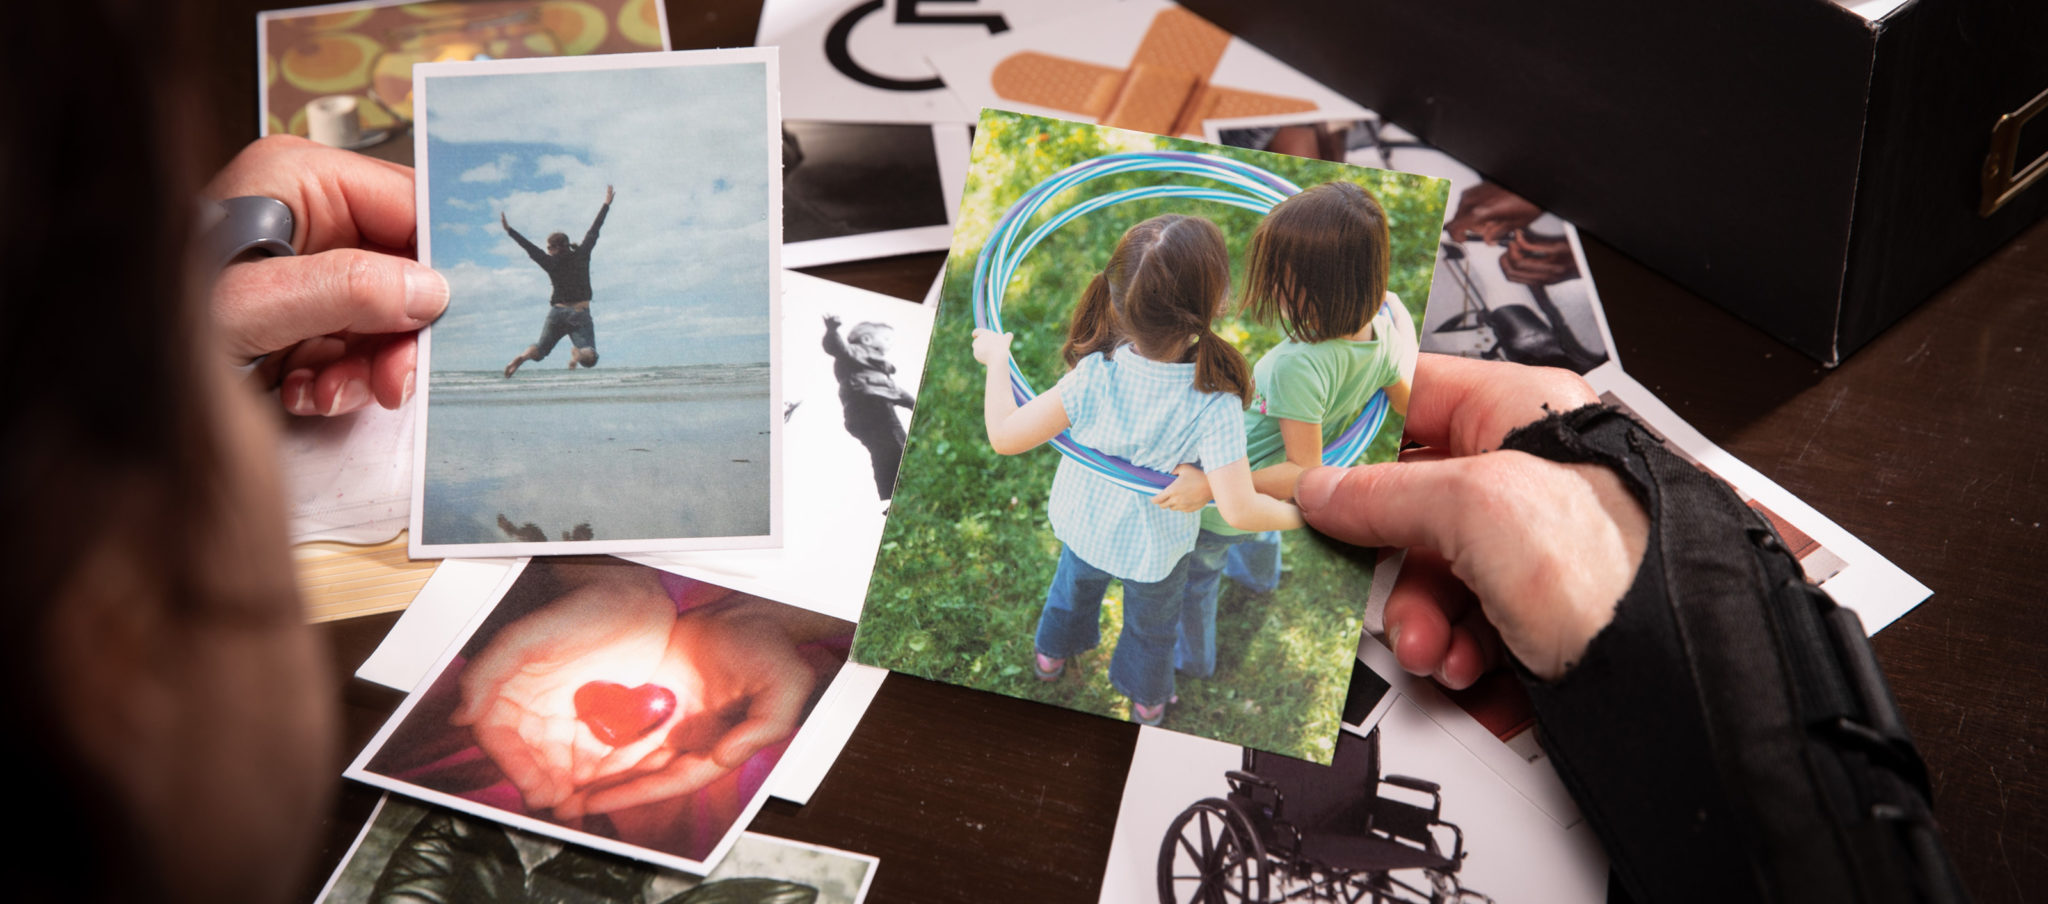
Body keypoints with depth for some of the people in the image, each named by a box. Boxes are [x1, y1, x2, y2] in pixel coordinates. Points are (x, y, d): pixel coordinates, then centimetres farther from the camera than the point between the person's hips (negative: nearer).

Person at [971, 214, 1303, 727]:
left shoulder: (1096, 375, -35)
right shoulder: (1213, 405, -40)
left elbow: (1006, 435, -30)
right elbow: (1239, 511, -41)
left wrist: (996, 359, -15)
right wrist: (1295, 515, -21)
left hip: (1085, 524, 2)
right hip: (1155, 548, -2)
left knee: (1076, 583, 36)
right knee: (1153, 624, 31)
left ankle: (1052, 652, 65)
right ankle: (1148, 698, 59)